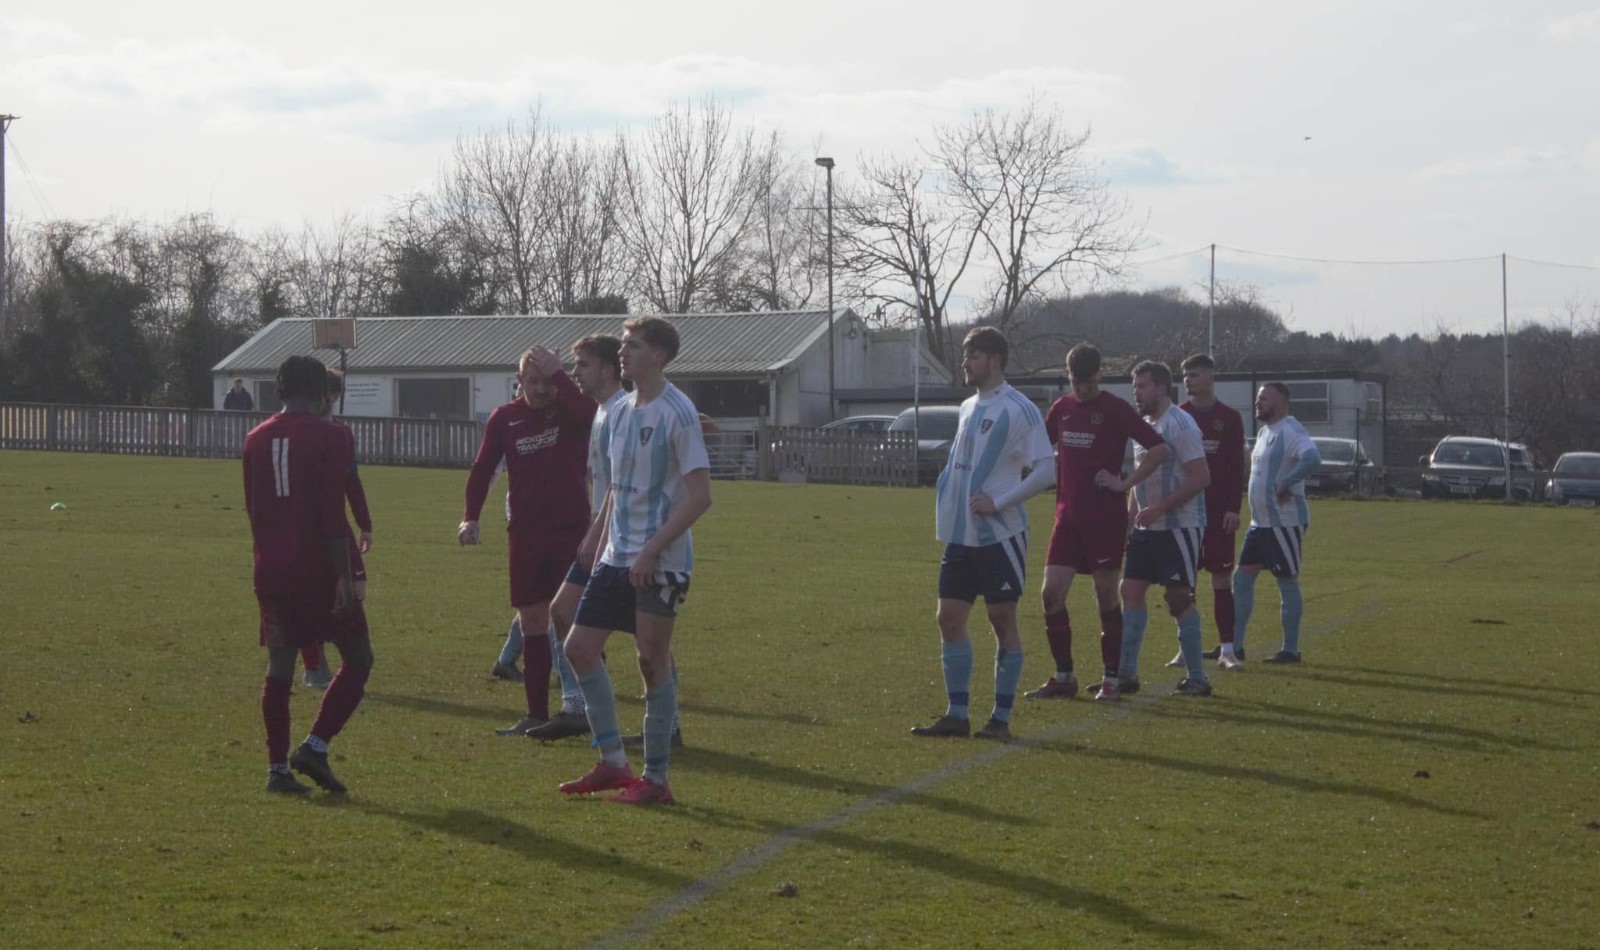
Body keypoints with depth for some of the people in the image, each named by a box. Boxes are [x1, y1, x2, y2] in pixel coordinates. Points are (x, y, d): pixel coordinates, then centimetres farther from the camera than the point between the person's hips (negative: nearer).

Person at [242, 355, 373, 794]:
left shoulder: (256, 440, 11)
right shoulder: (330, 437, -8)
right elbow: (333, 515, -14)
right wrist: (345, 576, -14)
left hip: (271, 573, 6)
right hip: (319, 572, -5)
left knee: (279, 670, 7)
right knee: (358, 659, 6)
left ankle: (277, 767, 5)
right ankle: (315, 746, -6)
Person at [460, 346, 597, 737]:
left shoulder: (571, 411, -2)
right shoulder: (504, 419, 7)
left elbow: (591, 415, -27)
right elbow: (482, 468, 13)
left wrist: (557, 375, -24)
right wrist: (471, 516, 3)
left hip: (572, 531, -3)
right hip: (525, 534, 3)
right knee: (532, 624, 6)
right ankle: (536, 715, 12)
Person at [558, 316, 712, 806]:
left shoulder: (677, 413, -13)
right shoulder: (621, 411, 12)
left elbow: (700, 496, -18)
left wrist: (651, 550, -20)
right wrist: (602, 545, 16)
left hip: (661, 561, -8)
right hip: (618, 557, 8)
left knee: (653, 661, -4)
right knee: (581, 645, 5)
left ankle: (655, 779, 5)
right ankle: (613, 762, 14)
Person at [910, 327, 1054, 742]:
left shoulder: (1019, 410, -10)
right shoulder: (968, 408, 14)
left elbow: (1045, 472, -14)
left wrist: (998, 502, -19)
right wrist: (948, 513, 12)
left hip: (1000, 536, -8)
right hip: (961, 535, 8)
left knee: (1003, 621, 0)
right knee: (950, 618, 4)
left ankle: (1001, 718, 7)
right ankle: (956, 714, 11)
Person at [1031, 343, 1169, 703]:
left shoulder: (1115, 410, -6)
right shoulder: (1061, 409, 10)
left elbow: (1160, 448, -11)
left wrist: (1126, 482, -14)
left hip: (1107, 517, -5)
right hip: (1068, 515, 5)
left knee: (1106, 598, 0)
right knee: (1051, 593, -3)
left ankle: (1111, 679, 9)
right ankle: (1063, 677, 7)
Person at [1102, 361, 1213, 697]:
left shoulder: (1180, 425, -13)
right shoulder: (1142, 426, 14)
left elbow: (1201, 477, -19)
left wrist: (1158, 509, -21)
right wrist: (1131, 514, 10)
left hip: (1179, 526, -9)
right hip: (1147, 528, 9)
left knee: (1179, 598, -7)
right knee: (1131, 589, 5)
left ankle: (1197, 678, 0)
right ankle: (1126, 672, 11)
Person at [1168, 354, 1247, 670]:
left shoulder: (1229, 418, 3)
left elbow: (1237, 467, 1)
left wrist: (1234, 508, -7)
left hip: (1219, 511, -1)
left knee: (1221, 578, -1)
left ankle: (1227, 648, 2)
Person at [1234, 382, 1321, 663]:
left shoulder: (1290, 431, -16)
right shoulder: (1264, 431, 15)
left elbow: (1311, 458, -33)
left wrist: (1285, 485, -24)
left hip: (1285, 522, -10)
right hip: (1260, 521, 10)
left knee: (1287, 582, -3)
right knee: (1242, 577, 9)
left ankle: (1291, 650, 3)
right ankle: (1234, 645, 14)